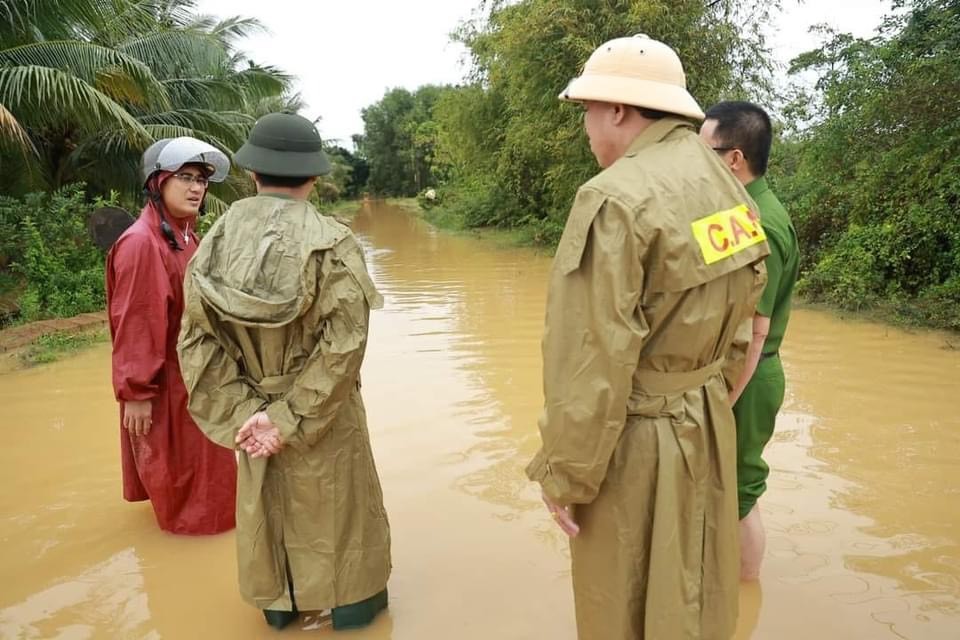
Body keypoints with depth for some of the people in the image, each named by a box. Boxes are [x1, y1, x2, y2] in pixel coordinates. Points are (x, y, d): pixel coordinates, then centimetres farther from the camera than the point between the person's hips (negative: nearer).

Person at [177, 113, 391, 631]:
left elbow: (198, 343, -10)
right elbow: (342, 345, -26)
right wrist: (289, 418, -20)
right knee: (336, 507, 17)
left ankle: (278, 603, 42)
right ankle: (351, 602, 35)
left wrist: (241, 414, -10)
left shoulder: (215, 243, -8)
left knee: (266, 505, 23)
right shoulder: (331, 243, -20)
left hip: (253, 413, 4)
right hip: (324, 416, -3)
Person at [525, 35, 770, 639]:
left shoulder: (616, 198, -22)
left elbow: (593, 362, -24)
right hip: (710, 429, 8)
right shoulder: (728, 187, 4)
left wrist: (565, 473, -13)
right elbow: (740, 322, 11)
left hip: (637, 445, -8)